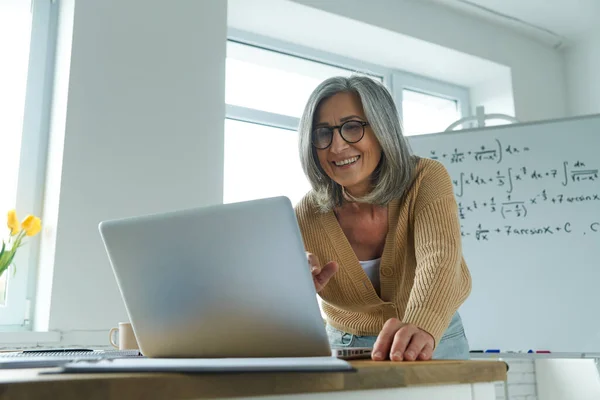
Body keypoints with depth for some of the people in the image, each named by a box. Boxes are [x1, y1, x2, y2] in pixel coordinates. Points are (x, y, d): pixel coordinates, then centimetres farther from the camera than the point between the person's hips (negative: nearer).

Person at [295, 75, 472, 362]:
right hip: (346, 346, 0)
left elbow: (439, 261, -33)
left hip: (434, 343, 0)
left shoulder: (427, 180, -17)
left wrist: (420, 330, -52)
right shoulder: (307, 218, -14)